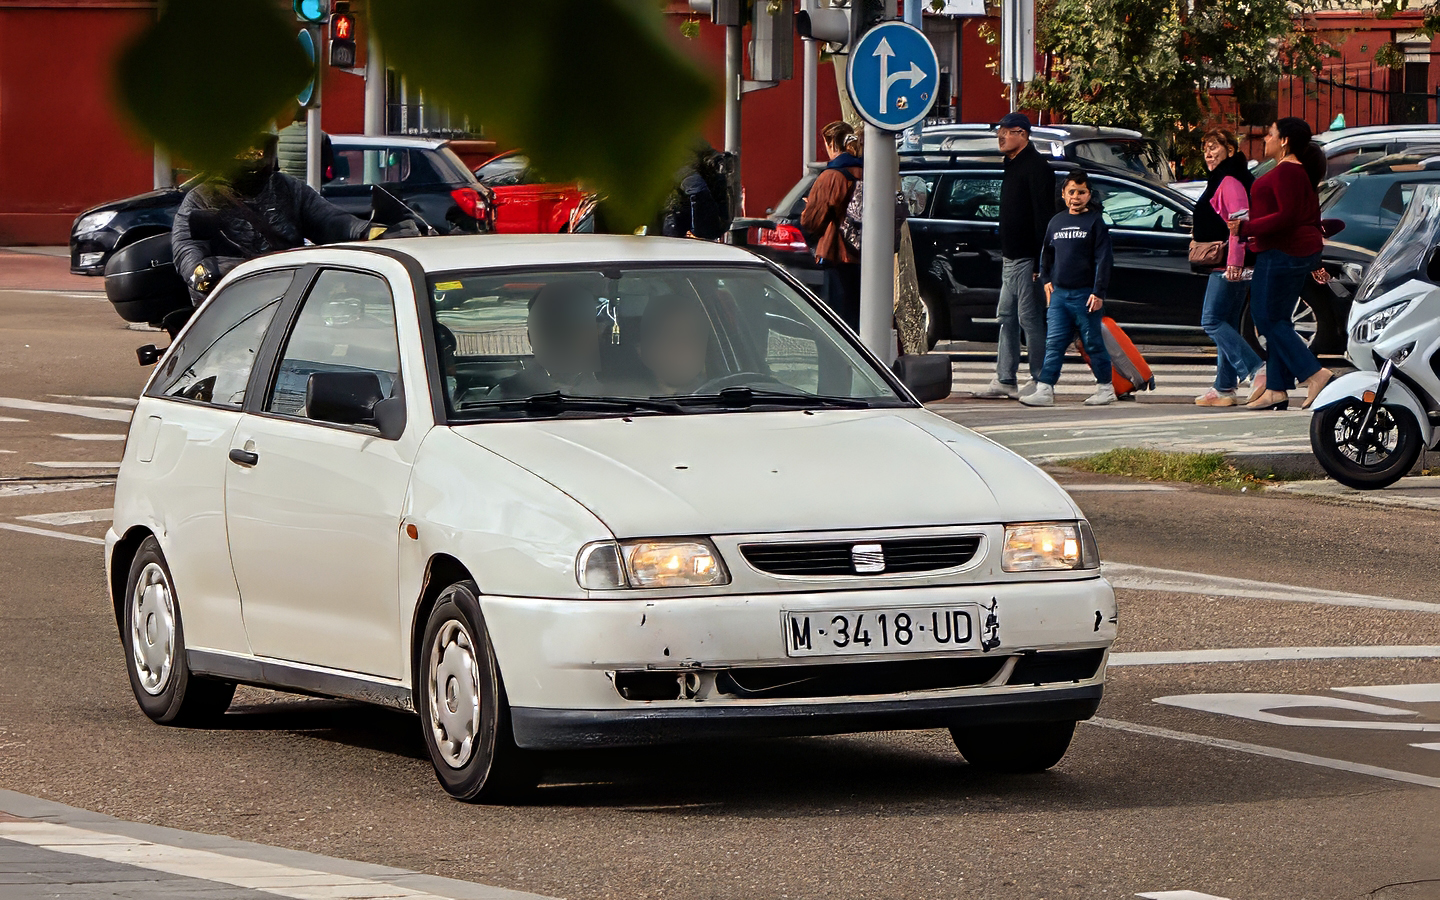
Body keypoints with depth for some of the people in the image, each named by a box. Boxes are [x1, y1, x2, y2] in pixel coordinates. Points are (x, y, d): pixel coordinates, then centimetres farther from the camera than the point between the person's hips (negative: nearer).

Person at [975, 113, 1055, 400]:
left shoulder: (1035, 167, -13)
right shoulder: (1013, 166, 17)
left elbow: (1043, 216, -19)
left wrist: (1040, 261, -23)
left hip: (1027, 258, -10)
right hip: (1011, 257, 10)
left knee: (1030, 317, -7)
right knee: (1006, 317, 9)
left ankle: (1040, 381, -2)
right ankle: (1004, 380, 11)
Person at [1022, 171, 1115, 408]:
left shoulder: (1094, 221, -2)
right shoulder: (1056, 222, 12)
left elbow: (1104, 259, -6)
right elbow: (1047, 254, 25)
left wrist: (1098, 292, -11)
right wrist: (1046, 280, 14)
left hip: (1085, 294, -5)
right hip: (1059, 292, 5)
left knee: (1093, 342, 2)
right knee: (1054, 343, 0)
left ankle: (1106, 388, 12)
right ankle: (1044, 390, -2)